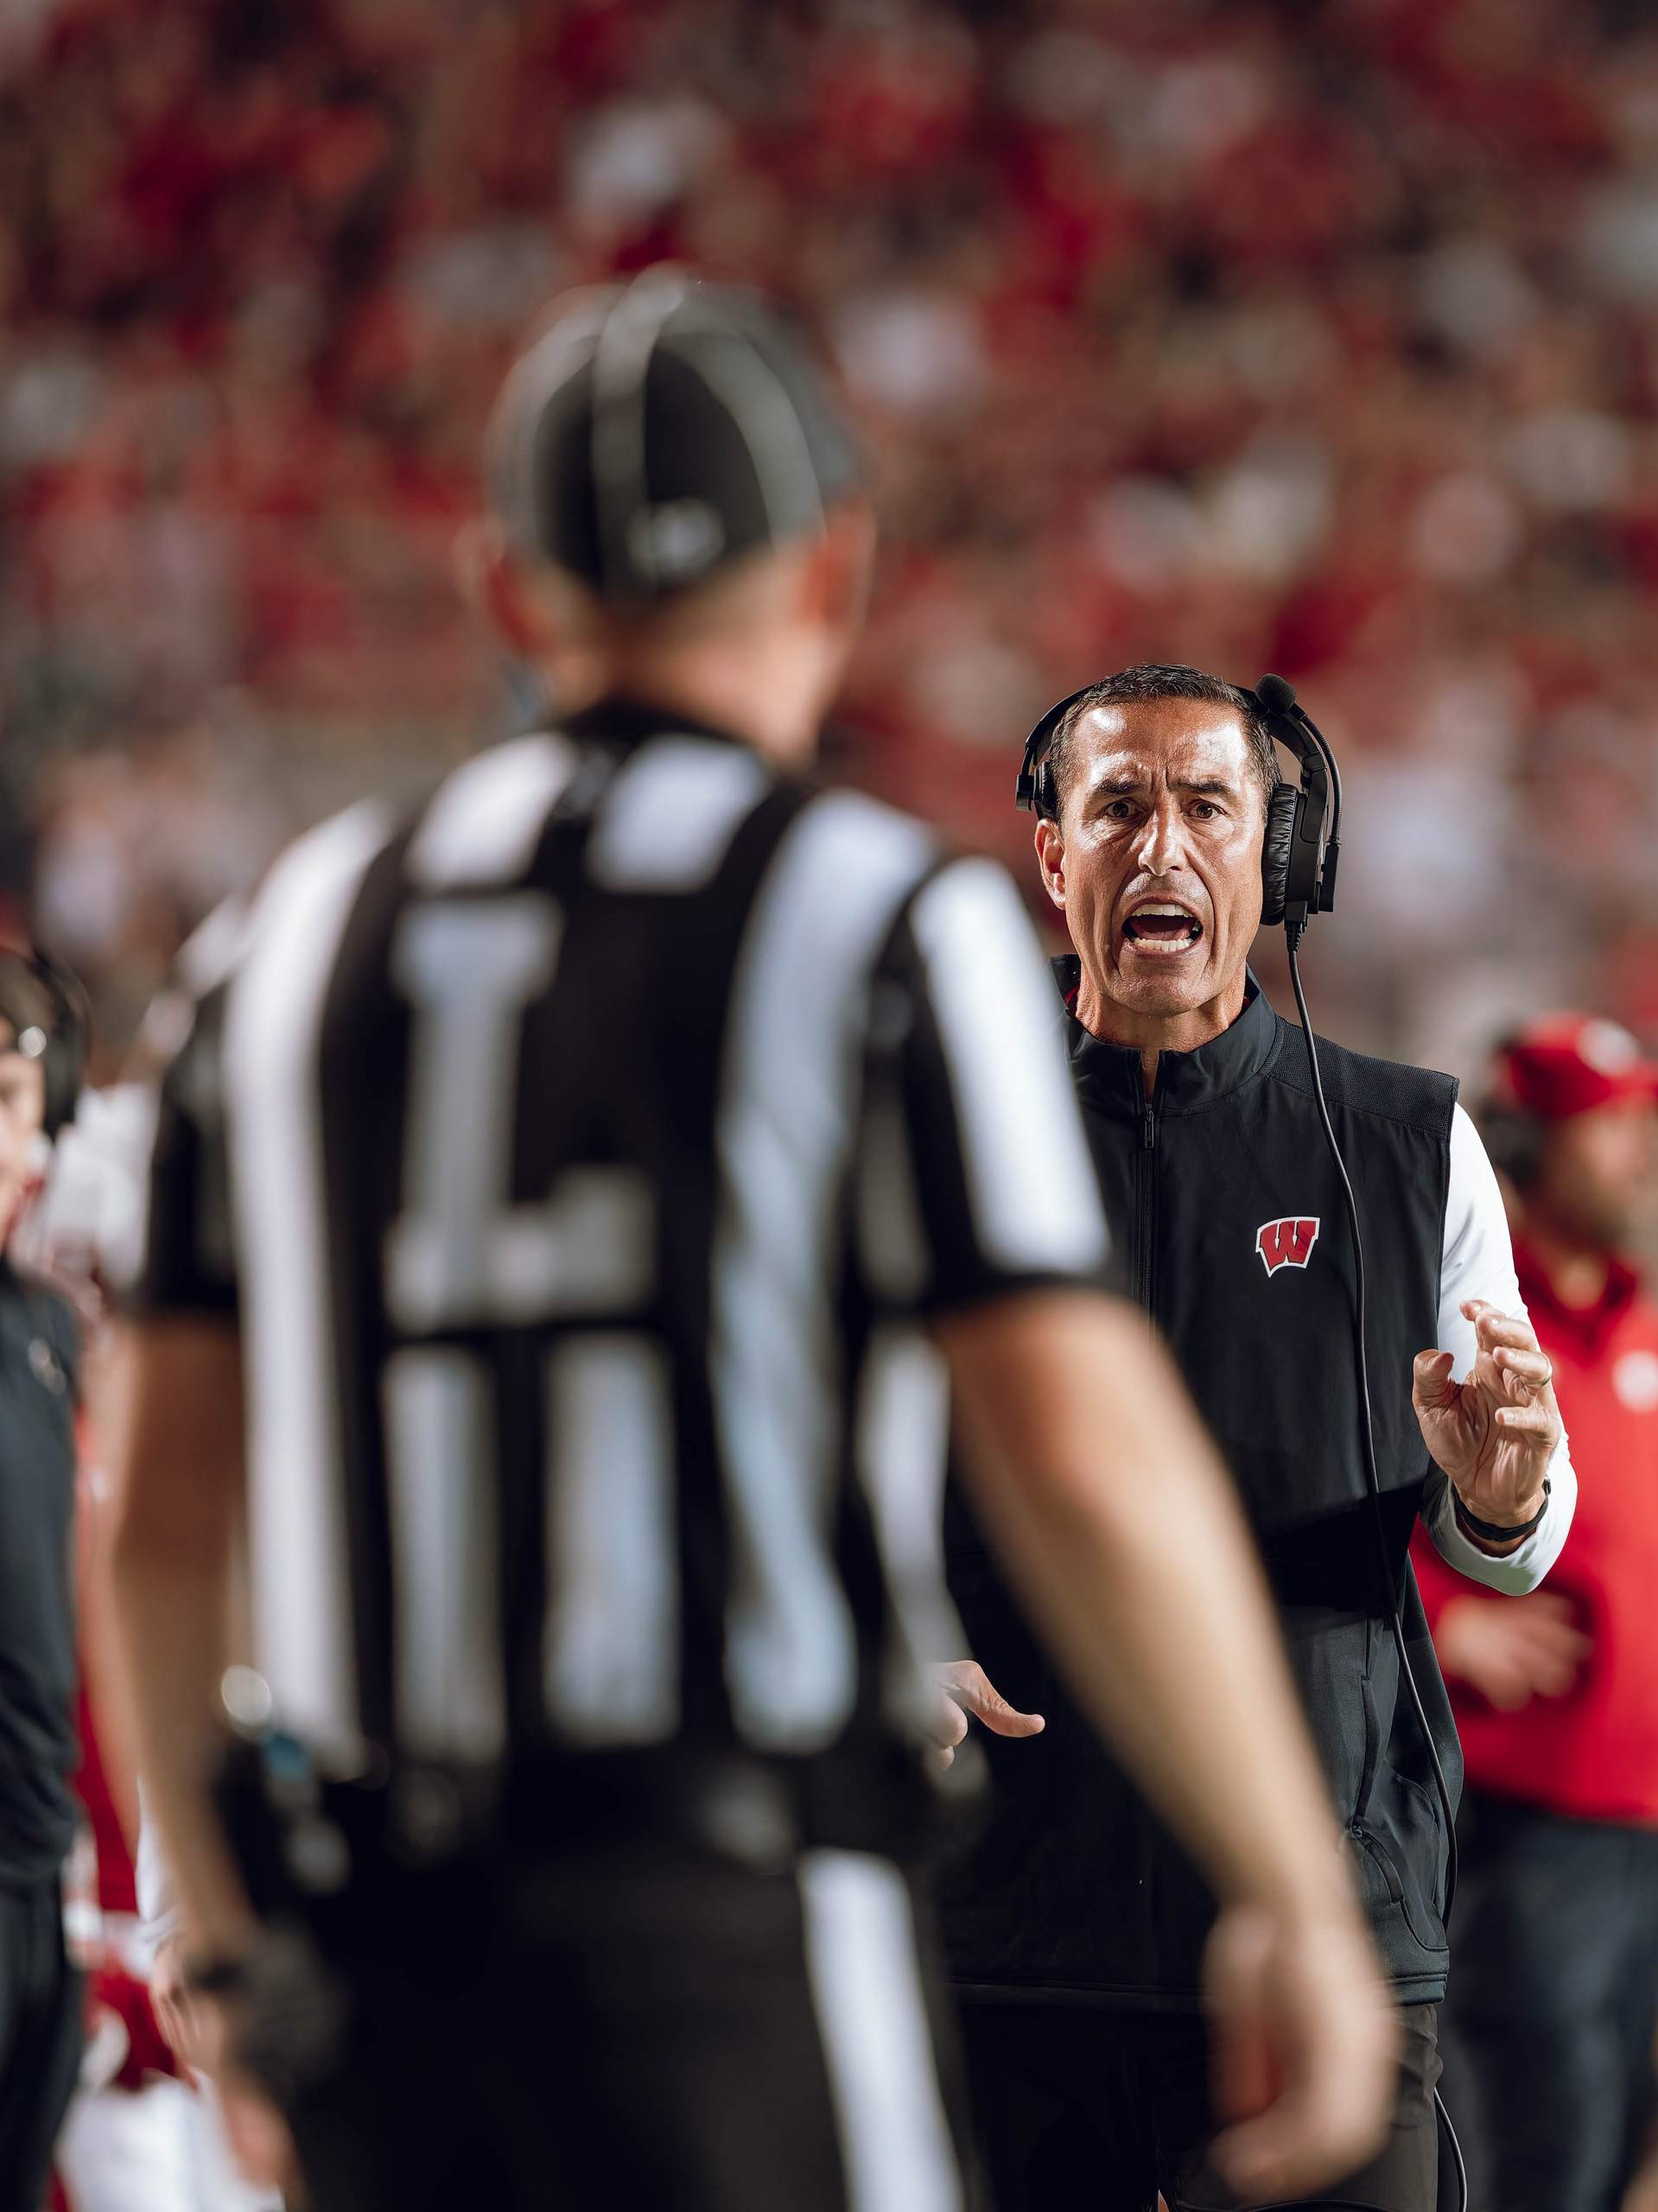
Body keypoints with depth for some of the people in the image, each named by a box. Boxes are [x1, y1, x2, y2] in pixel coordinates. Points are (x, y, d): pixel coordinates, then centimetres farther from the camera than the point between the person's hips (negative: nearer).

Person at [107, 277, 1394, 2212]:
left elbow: (165, 1508, 13)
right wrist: (1298, 1903, -4)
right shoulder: (883, 925, -4)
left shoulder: (305, 931, 11)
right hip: (726, 1937, -5)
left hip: (367, 1945, 5)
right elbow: (1086, 1464, -12)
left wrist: (227, 1933, 24)